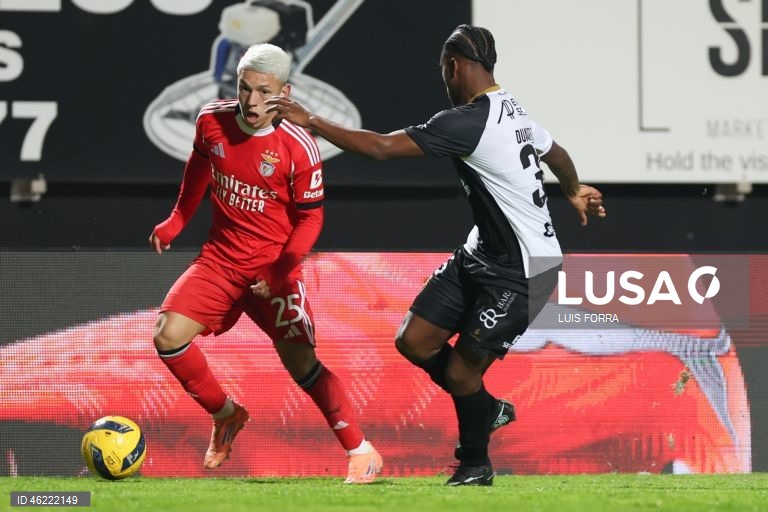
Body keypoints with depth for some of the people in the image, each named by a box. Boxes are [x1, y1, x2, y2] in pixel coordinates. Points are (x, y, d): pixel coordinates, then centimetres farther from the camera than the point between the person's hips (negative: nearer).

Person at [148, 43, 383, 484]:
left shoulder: (298, 147, -19)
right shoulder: (212, 121, -7)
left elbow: (311, 218, -11)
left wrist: (281, 270, -22)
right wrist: (177, 221, 19)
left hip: (274, 269, -4)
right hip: (221, 259, 4)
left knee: (300, 361, -10)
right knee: (168, 337, -9)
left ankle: (361, 452, 1)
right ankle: (226, 416, 14)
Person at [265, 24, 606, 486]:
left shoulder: (469, 122, -23)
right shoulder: (511, 110, 6)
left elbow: (381, 147, -25)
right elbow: (558, 156, 25)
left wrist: (311, 122, -16)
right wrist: (575, 192, 48)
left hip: (522, 274, -9)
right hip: (483, 255, 9)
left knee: (459, 372, 0)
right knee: (414, 342, 6)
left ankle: (476, 464, 23)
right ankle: (487, 411, 26)